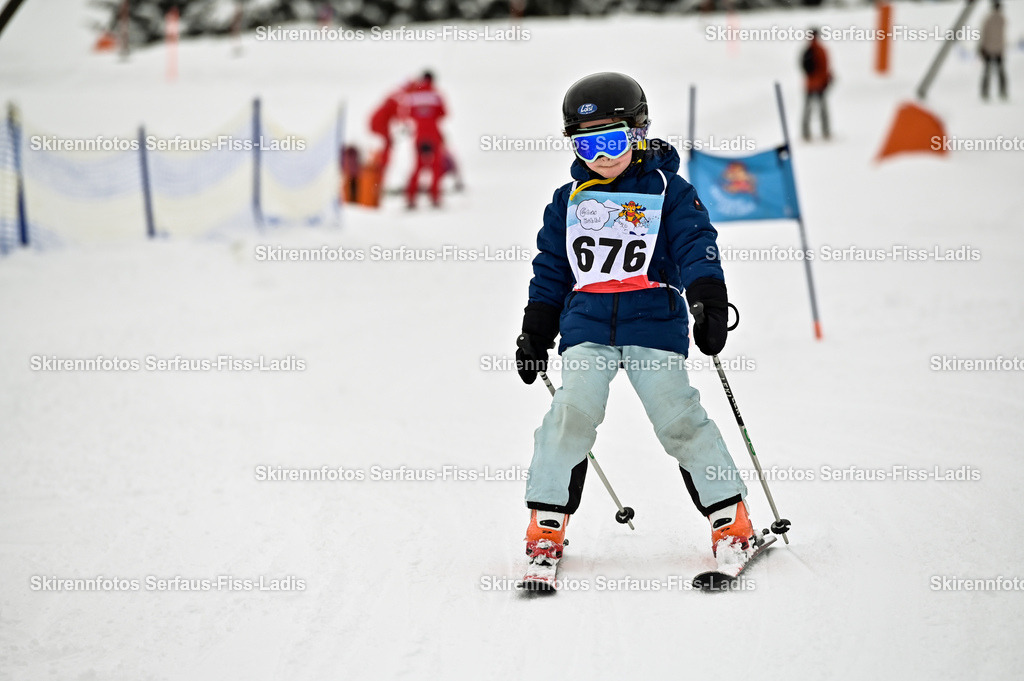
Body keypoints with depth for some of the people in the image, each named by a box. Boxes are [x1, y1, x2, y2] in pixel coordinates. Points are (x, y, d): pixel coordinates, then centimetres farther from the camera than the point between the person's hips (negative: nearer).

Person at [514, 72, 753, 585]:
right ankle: (547, 524, -10)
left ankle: (730, 519, 3)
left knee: (678, 417, -11)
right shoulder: (568, 201, 17)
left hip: (654, 323, -2)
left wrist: (711, 303, -19)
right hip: (586, 326, 2)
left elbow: (696, 250, -3)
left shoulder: (669, 192, 6)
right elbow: (550, 272, 22)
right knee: (574, 410, -18)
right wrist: (535, 336, 19)